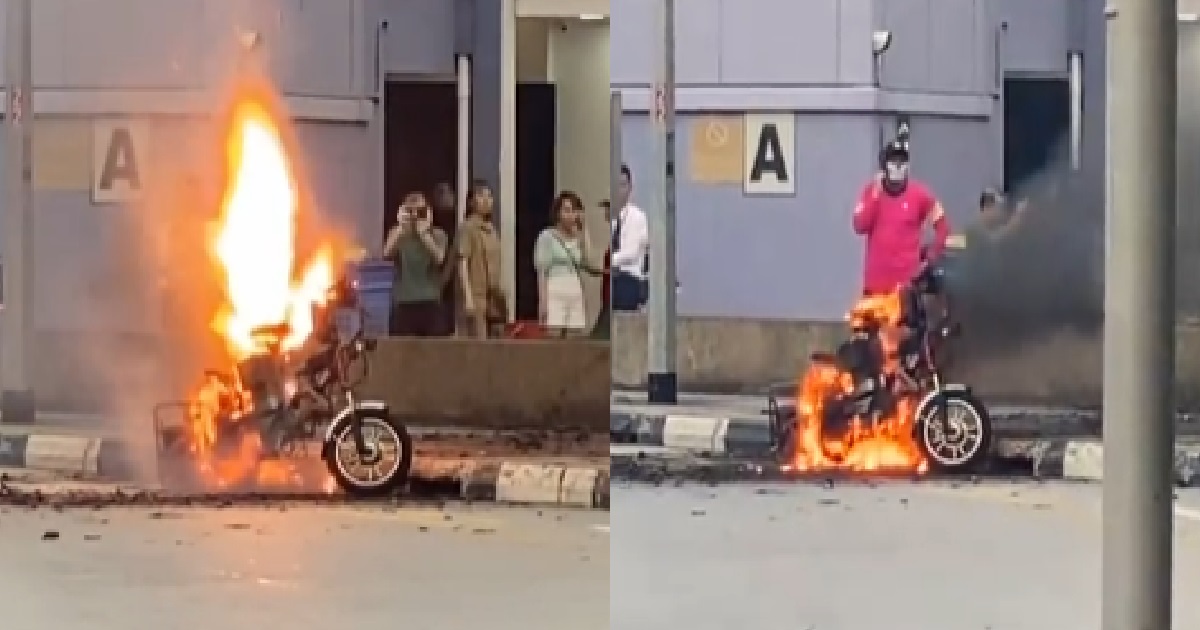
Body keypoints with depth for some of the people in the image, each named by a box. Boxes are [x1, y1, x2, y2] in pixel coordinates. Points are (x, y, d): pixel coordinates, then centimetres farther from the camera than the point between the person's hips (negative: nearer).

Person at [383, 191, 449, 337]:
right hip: (403, 302, 0)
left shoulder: (437, 235, 8)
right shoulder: (398, 234, 9)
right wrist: (401, 227, -12)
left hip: (430, 302, 0)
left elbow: (439, 258, -11)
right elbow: (387, 254, -11)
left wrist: (423, 232, -10)